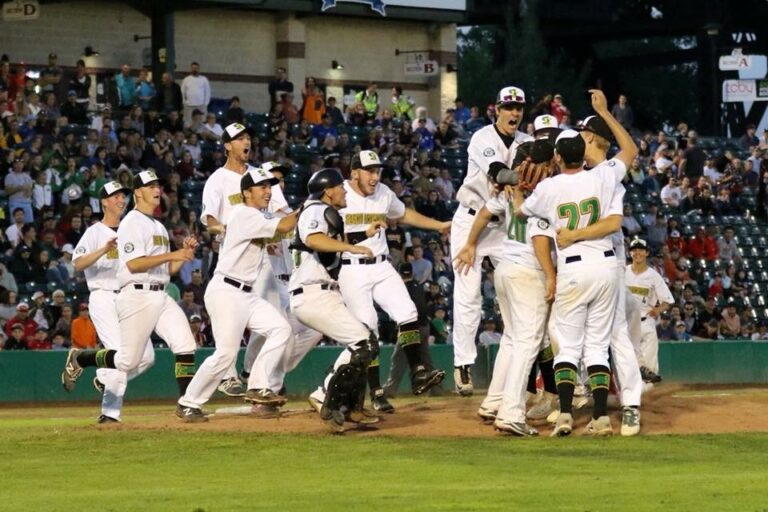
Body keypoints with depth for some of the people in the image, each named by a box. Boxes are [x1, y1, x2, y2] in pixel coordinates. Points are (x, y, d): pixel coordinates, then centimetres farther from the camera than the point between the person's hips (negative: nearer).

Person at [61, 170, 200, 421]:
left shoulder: (159, 227, 21)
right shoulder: (132, 223, -7)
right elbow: (134, 264, -18)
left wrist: (185, 252, 4)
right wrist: (172, 255, -20)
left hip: (161, 296, 8)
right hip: (138, 296, -8)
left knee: (185, 346, -10)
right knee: (128, 361, -4)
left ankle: (186, 405, -8)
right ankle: (78, 359, 20)